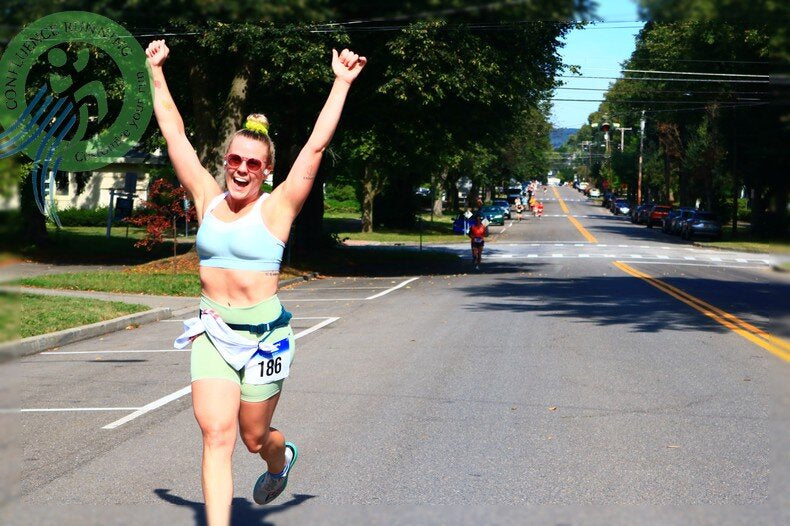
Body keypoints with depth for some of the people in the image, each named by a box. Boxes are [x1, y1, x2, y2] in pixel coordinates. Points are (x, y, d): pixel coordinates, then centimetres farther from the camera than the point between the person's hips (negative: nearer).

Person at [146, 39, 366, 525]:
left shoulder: (277, 207, -5)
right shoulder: (208, 199, 3)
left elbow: (317, 145, -10)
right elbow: (174, 134, 8)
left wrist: (342, 83, -11)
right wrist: (156, 71, 12)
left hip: (264, 334, -2)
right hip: (213, 333, 2)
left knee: (254, 438, 12)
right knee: (216, 435, -10)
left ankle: (281, 458, 48)